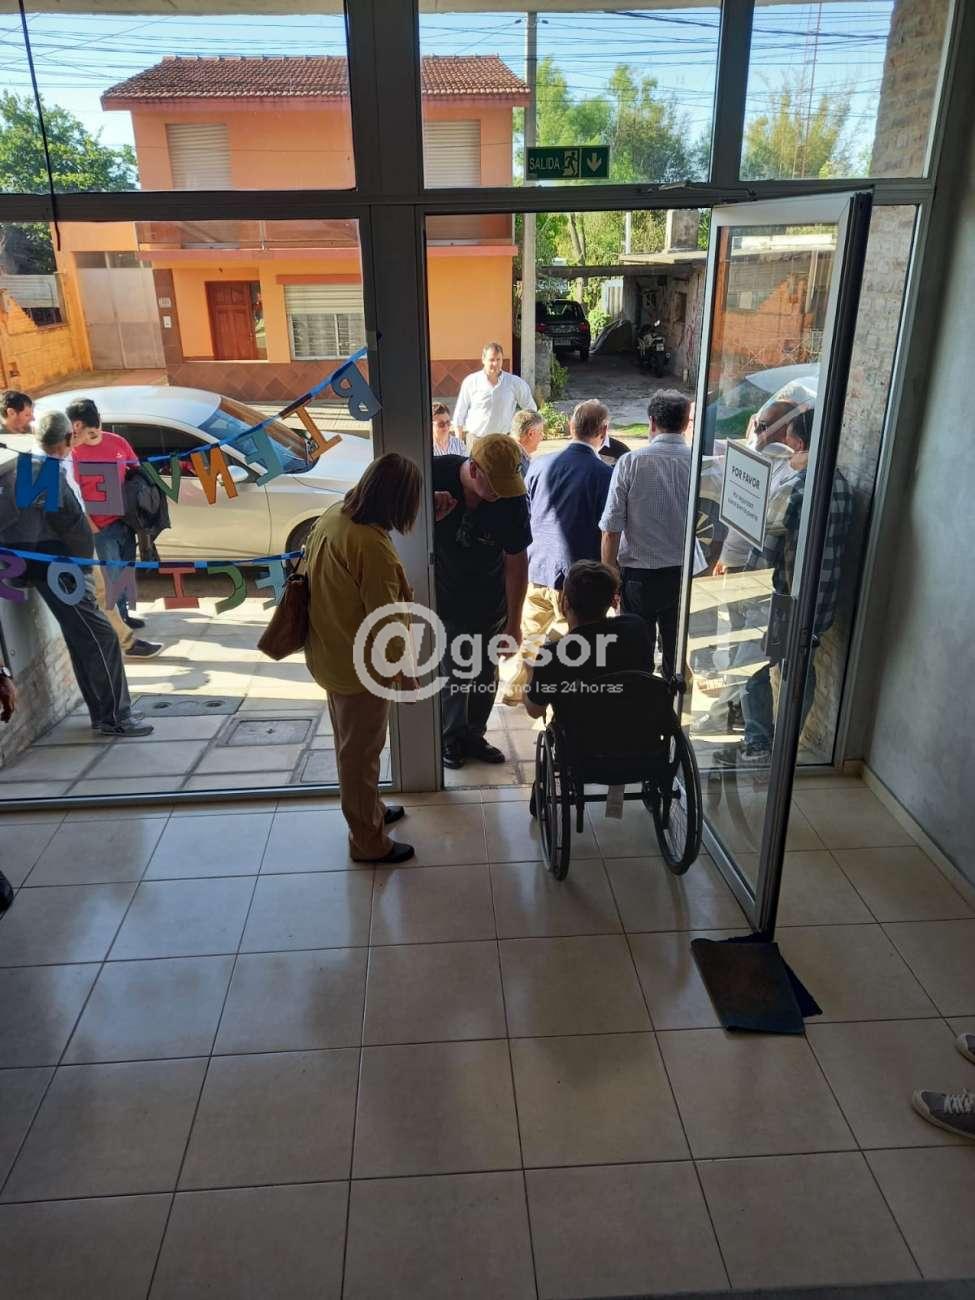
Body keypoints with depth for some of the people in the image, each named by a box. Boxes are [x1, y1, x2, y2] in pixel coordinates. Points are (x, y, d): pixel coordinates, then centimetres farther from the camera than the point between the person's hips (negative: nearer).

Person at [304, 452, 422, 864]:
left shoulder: (332, 515, -2)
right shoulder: (373, 547, -30)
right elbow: (385, 624, -24)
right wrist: (406, 676, -12)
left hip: (329, 653, 9)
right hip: (359, 665, -9)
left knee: (351, 745, 25)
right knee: (361, 752, 8)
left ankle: (368, 809, 46)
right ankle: (368, 841, 26)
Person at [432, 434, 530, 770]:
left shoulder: (512, 499, -20)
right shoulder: (436, 474, -22)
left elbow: (516, 562, -12)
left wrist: (514, 623, -9)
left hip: (490, 603, 1)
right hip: (443, 599, -1)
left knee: (485, 674, 12)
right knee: (451, 673, 3)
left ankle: (473, 736, 33)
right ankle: (451, 738, 26)